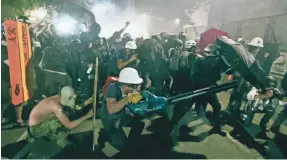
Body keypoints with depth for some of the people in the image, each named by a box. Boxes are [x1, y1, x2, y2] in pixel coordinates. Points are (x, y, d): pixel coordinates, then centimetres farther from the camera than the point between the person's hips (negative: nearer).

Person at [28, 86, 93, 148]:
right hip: (35, 128, -8)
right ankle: (61, 141, 2)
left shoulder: (59, 98, -10)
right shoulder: (57, 107, -33)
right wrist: (87, 116, -28)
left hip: (42, 120, 8)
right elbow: (69, 125, -32)